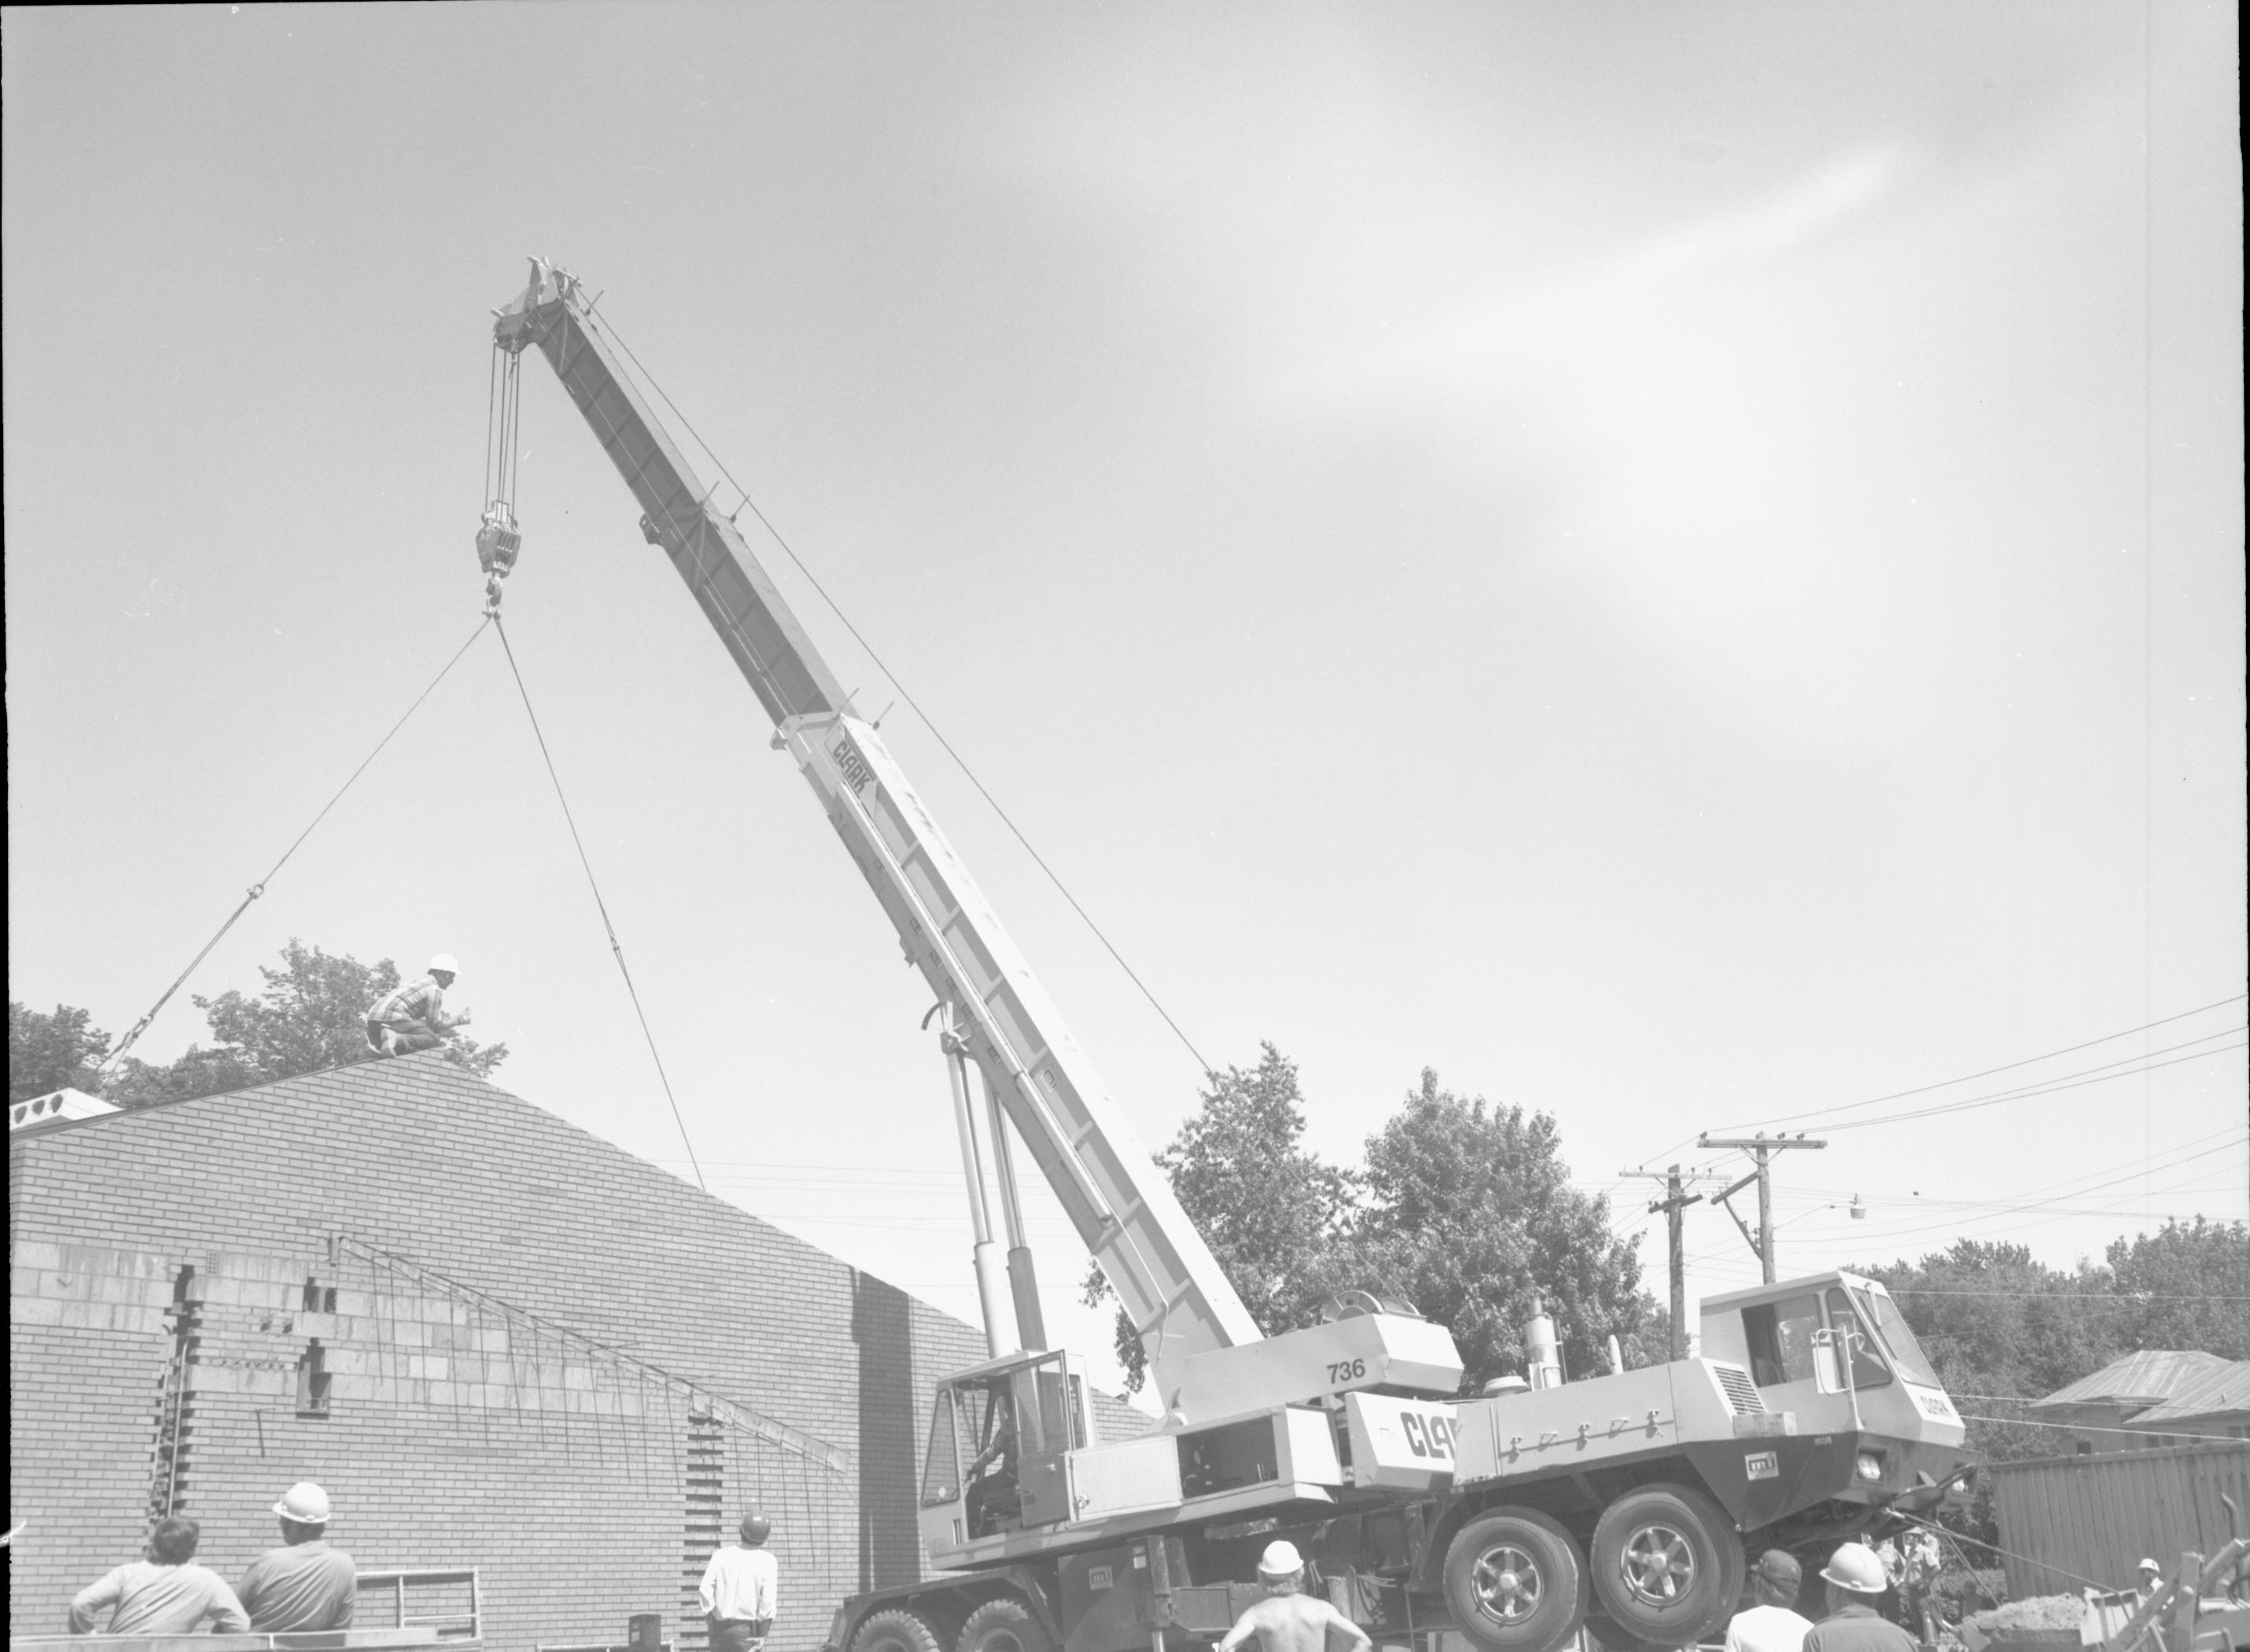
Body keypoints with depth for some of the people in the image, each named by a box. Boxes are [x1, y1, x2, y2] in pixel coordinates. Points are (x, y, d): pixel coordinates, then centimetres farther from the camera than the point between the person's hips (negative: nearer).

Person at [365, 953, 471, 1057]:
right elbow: (435, 1025, 1)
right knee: (433, 1039, -12)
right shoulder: (435, 990, 2)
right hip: (393, 1017, -9)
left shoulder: (417, 982, 31)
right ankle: (396, 1040, -31)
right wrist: (459, 1020, 14)